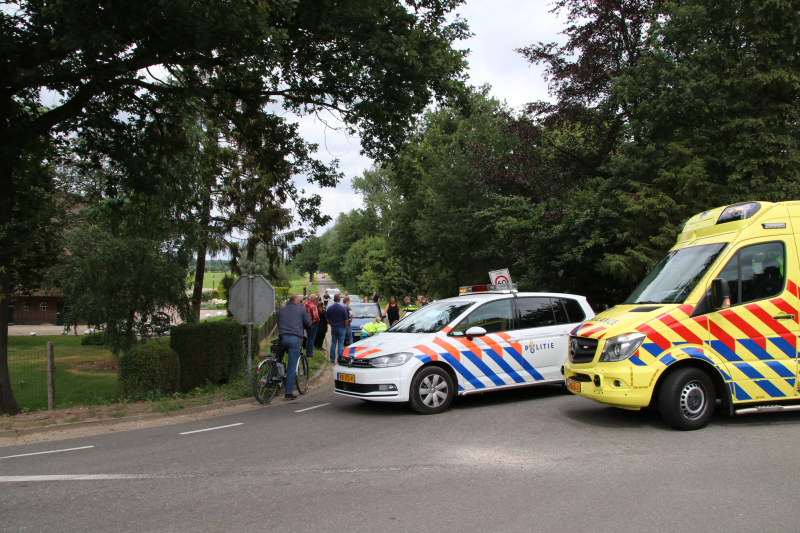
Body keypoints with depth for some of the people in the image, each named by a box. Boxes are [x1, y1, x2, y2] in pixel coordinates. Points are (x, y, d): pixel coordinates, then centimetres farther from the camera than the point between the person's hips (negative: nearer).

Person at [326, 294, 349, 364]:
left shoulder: (329, 308, 0)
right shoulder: (342, 308, -12)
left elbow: (327, 319, 8)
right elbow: (346, 319, -10)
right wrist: (345, 327, 5)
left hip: (333, 328, 4)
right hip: (341, 328, -4)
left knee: (333, 343, 9)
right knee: (340, 344, 1)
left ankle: (332, 360, 10)